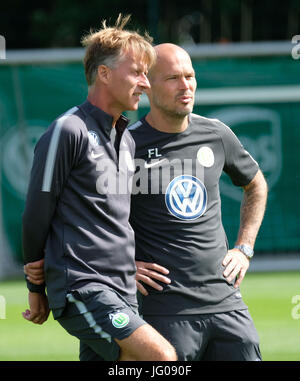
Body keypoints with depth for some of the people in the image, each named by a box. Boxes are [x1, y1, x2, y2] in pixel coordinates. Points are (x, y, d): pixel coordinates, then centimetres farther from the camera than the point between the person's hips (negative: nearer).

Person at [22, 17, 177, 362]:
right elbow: (36, 216, -4)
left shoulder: (127, 140, 18)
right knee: (163, 357, -22)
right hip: (81, 289, -8)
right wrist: (36, 289, 3)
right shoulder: (68, 132, -8)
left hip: (122, 294, 8)